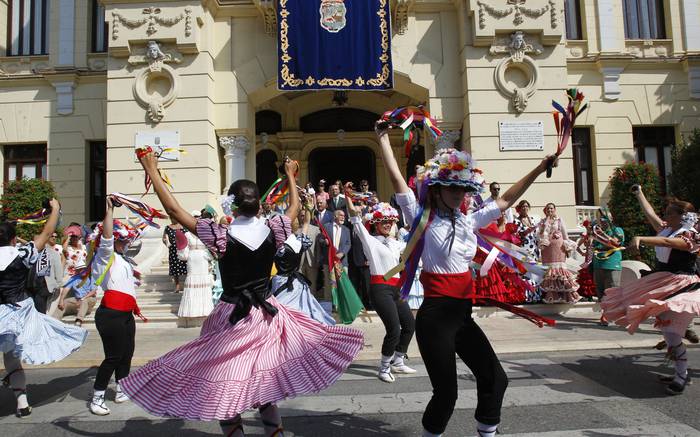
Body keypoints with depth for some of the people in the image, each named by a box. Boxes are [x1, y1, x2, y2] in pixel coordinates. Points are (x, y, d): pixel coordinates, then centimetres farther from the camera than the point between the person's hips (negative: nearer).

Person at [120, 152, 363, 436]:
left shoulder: (223, 236, -17)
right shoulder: (272, 232, -8)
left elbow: (173, 210, -13)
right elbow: (295, 207, 12)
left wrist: (152, 170, -5)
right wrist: (290, 175, 27)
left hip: (231, 319, -4)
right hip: (266, 315, 4)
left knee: (223, 386, 12)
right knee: (263, 382, 21)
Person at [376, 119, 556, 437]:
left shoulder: (469, 221, 10)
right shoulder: (423, 218, -7)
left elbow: (506, 200, 17)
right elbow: (397, 179, -13)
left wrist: (539, 170, 18)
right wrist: (384, 139, -11)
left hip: (463, 315, 7)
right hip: (435, 316, -7)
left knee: (495, 379, 10)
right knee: (446, 393, 1)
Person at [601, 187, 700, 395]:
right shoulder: (666, 229, 11)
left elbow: (667, 242, -32)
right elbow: (650, 213, 20)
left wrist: (641, 239, -44)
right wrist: (639, 193, 27)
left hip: (681, 286, -9)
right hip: (663, 283, 9)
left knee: (671, 330, -14)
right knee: (667, 329, 11)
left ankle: (682, 376, -7)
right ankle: (681, 373, 19)